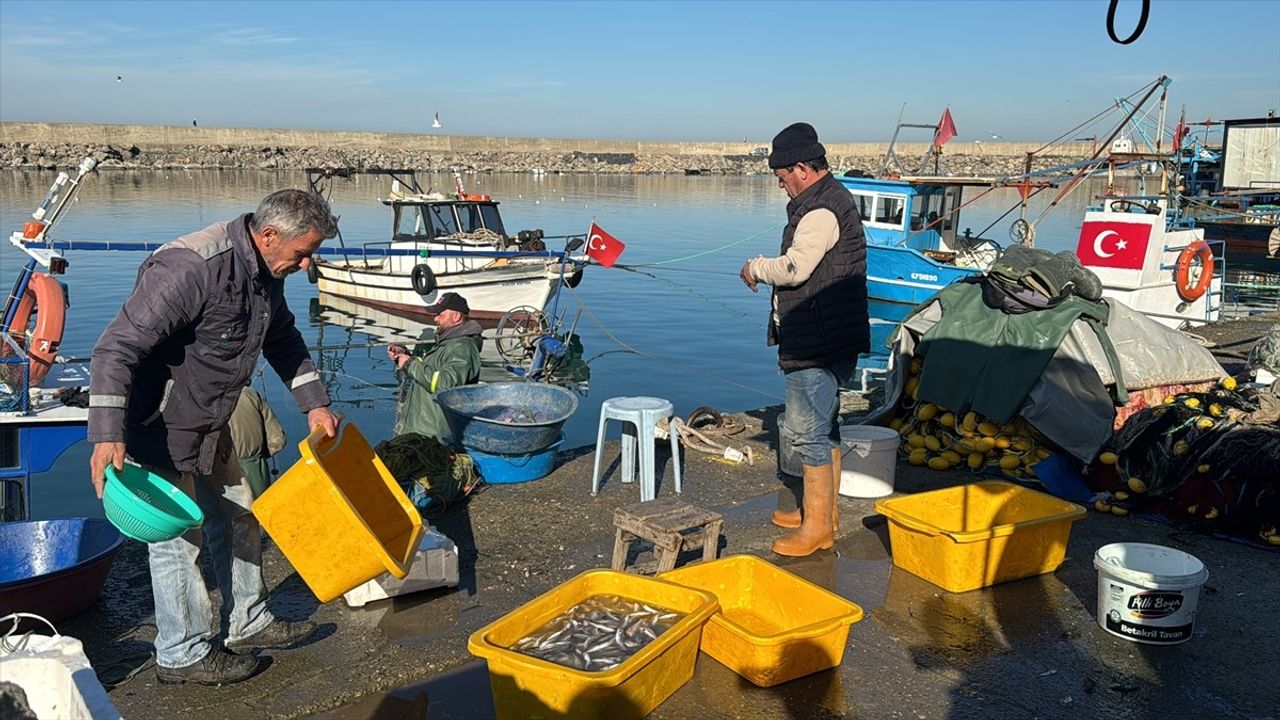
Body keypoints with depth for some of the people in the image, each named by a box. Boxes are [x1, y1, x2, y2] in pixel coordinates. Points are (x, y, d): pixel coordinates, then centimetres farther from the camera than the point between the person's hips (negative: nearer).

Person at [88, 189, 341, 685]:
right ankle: (182, 655, 19)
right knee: (178, 538, 1)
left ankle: (247, 624, 34)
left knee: (238, 518, 17)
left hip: (210, 426, 9)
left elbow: (282, 340, 17)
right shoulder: (190, 269, -30)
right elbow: (116, 348, -31)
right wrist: (107, 435, -36)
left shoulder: (266, 272, 0)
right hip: (159, 431, -9)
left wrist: (314, 403, 12)